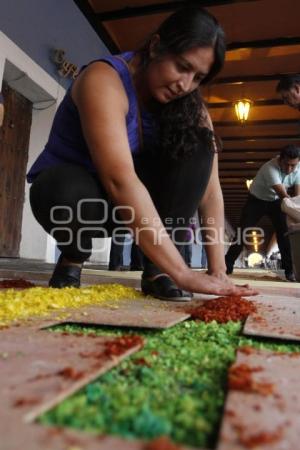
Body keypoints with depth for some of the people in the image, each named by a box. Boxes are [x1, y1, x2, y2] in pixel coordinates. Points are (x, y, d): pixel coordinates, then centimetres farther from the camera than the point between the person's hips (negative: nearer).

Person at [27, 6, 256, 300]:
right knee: (72, 196, -40)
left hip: (133, 205, 4)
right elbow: (120, 180, -38)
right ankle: (73, 257, -5)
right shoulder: (105, 80, -25)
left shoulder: (189, 106, -7)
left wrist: (217, 270, -22)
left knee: (196, 144, -19)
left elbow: (210, 189, -14)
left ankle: (156, 267, -17)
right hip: (68, 188, -4)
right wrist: (182, 273, -41)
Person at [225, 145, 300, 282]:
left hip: (275, 202, 4)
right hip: (257, 201, -4)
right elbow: (283, 195, -42)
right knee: (242, 232, -7)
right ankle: (227, 266, 0)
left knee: (284, 234, -7)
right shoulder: (270, 168, -36)